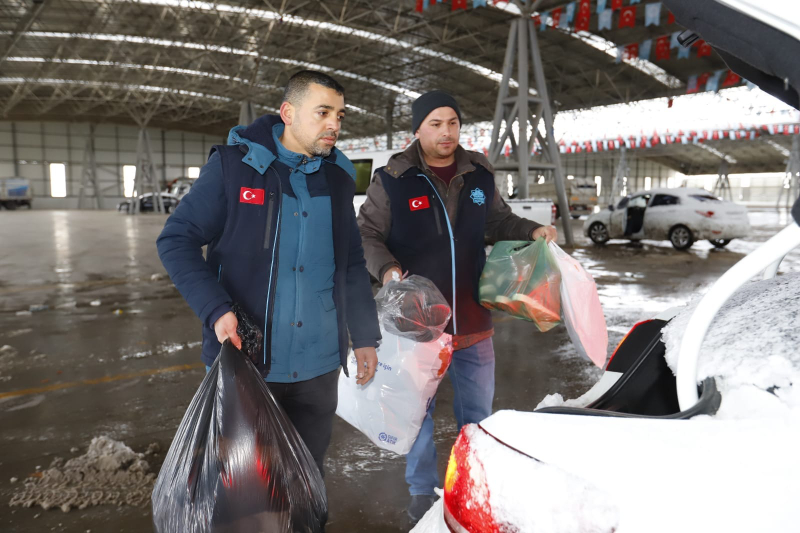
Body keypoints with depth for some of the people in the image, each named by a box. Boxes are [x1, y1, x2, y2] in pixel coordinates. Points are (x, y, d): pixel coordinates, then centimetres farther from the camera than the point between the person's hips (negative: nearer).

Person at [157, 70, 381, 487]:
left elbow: (352, 264, 13)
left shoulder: (337, 177, 6)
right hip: (245, 359, -3)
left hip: (318, 366, 4)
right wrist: (216, 310, -20)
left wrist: (365, 337, 11)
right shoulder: (235, 163, -7)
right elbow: (176, 240, -6)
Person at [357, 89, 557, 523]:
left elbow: (498, 221, 16)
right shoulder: (392, 180, -8)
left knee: (478, 408, 18)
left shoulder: (478, 175, 3)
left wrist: (532, 231, -1)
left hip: (472, 318, 4)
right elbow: (367, 235, -4)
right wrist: (387, 268, -22)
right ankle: (422, 490, 34)